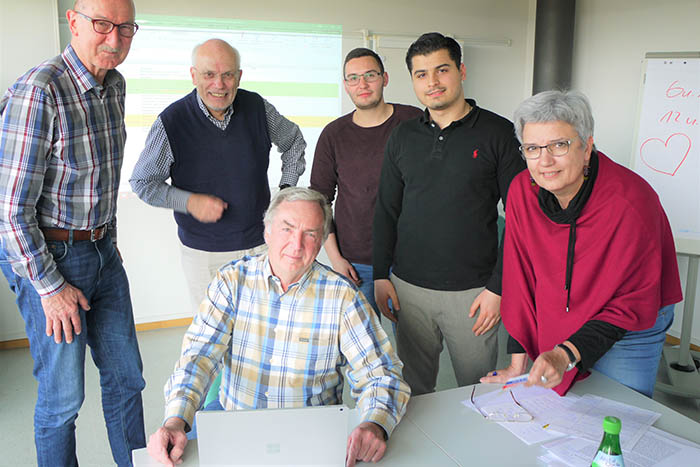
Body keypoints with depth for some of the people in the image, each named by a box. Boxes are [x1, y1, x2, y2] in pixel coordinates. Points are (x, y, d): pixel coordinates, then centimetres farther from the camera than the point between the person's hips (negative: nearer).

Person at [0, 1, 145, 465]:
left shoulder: (115, 85, 4)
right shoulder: (38, 91, -22)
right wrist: (50, 287, -16)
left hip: (102, 250, 7)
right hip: (48, 256, -7)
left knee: (126, 377, 16)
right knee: (63, 395, 6)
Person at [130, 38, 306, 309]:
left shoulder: (257, 107, -5)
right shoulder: (171, 122, -13)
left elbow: (294, 142, 14)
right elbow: (141, 182, -3)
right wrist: (189, 202, -18)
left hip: (261, 245, 2)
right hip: (202, 254, -2)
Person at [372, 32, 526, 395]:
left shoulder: (497, 133, -4)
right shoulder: (403, 137, 7)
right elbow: (386, 211, 12)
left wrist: (499, 287, -9)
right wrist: (381, 274, 6)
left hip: (473, 291, -3)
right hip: (409, 287, 3)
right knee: (413, 390, 14)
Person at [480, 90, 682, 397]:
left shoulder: (631, 201, -28)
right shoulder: (522, 190, -15)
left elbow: (635, 301, -22)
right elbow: (521, 278, -8)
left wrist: (567, 354, -34)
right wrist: (518, 362, -8)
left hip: (630, 327, -3)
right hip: (557, 325, 4)